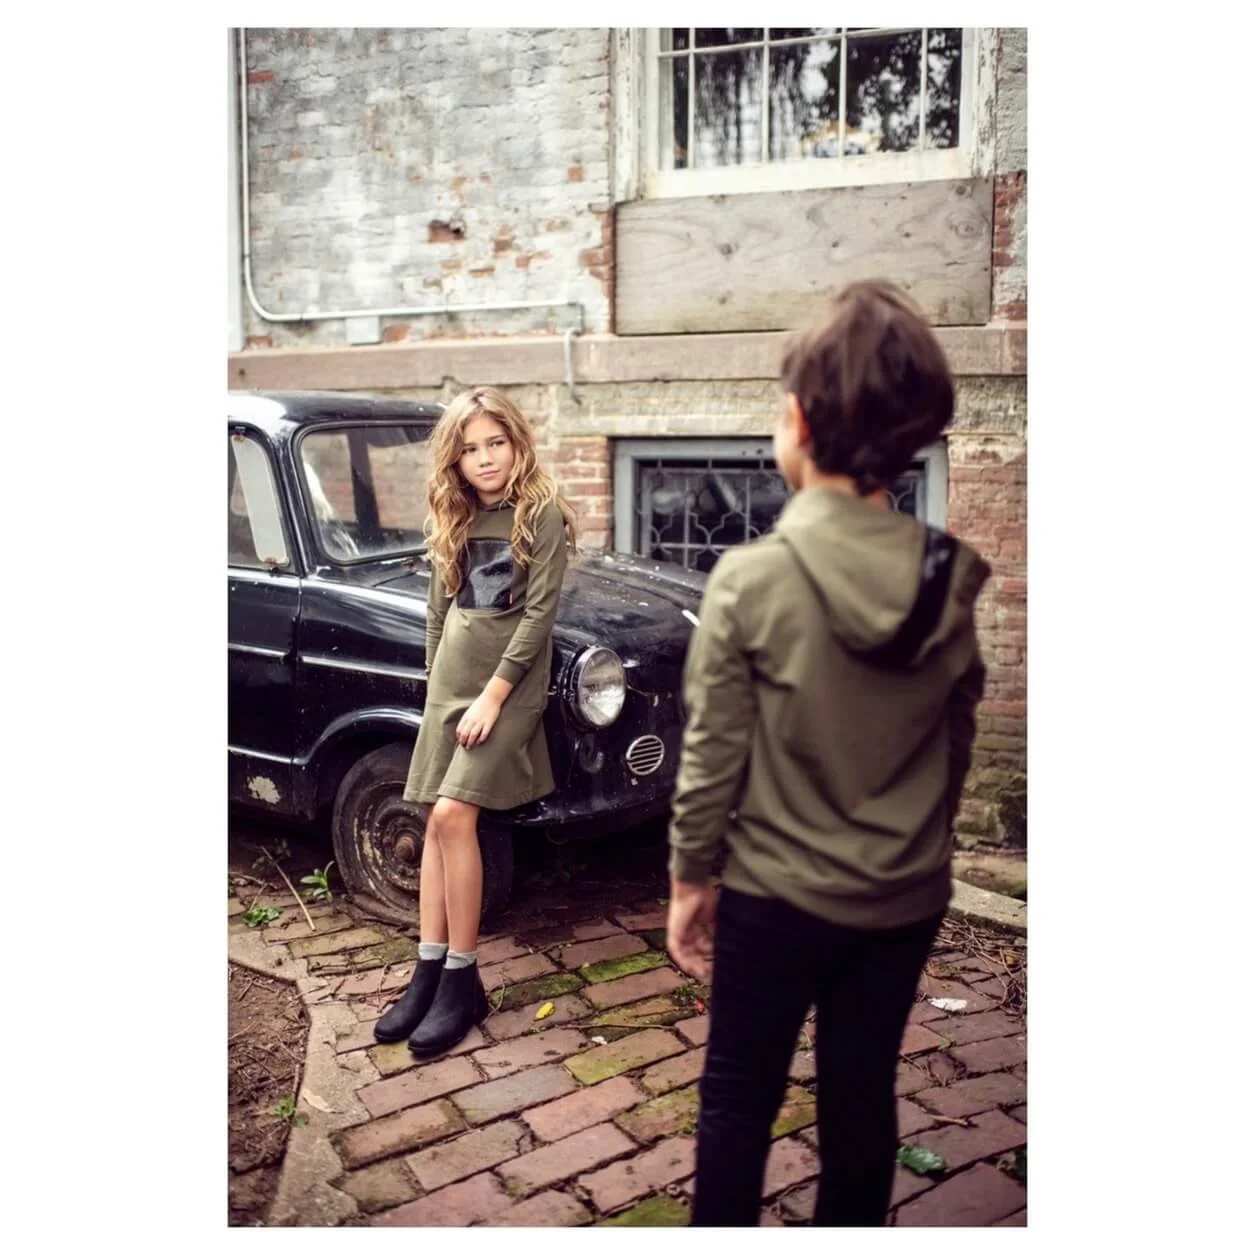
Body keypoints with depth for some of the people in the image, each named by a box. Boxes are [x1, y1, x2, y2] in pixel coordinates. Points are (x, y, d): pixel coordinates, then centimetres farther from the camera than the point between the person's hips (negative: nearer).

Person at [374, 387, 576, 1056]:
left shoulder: (542, 513, -8)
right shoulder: (453, 516, 10)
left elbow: (540, 612, -13)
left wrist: (492, 695, -16)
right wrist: (436, 681, 13)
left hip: (511, 682, -6)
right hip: (450, 679, 6)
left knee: (453, 815, -15)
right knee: (438, 822, 2)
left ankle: (462, 980, -5)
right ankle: (429, 970, 9)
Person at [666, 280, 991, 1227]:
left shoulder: (752, 579, -19)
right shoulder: (953, 583, -7)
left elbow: (713, 759, -13)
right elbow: (956, 748, 4)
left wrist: (690, 881, 1)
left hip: (776, 895, -3)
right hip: (907, 898, 4)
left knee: (739, 1100, 15)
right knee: (863, 1097, 19)